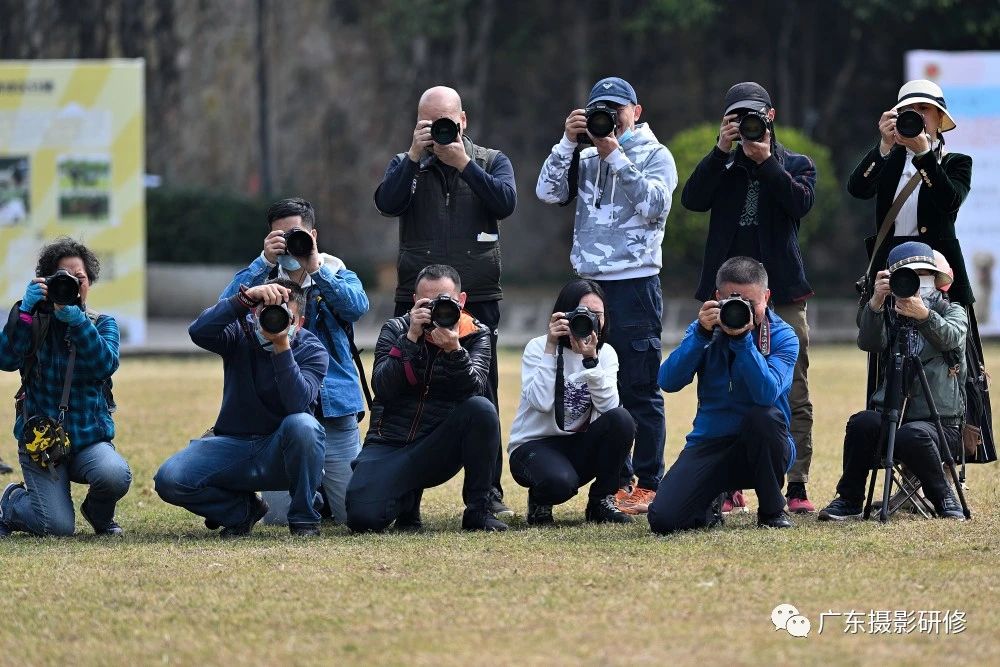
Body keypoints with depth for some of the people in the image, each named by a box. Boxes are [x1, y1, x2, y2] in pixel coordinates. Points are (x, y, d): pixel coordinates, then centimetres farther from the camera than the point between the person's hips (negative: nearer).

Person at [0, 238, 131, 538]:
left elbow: (106, 364, -14)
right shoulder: (36, 321, 4)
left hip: (90, 438, 2)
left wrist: (75, 318, -25)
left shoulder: (102, 324, 8)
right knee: (58, 526, -18)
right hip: (41, 438, -2)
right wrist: (25, 311, -23)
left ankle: (99, 514, 4)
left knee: (116, 474, -33)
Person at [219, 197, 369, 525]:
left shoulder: (338, 275, 7)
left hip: (335, 411, 0)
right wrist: (265, 261, -18)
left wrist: (316, 268, -21)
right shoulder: (264, 277, 8)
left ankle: (324, 483, 35)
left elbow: (357, 306, -15)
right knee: (279, 515, -6)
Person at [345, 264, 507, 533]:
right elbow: (382, 388, -14)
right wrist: (410, 339, -23)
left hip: (439, 449, 0)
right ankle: (407, 499, 12)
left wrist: (454, 350, -32)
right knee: (362, 516, -27)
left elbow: (474, 388, -16)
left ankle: (478, 510, -14)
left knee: (482, 409, -31)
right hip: (389, 445, 0)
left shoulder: (476, 335, 2)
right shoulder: (395, 330, 1)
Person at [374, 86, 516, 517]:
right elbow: (387, 204, -9)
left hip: (478, 300, 0)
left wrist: (462, 163, -14)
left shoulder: (491, 162, 9)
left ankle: (489, 491, 6)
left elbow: (505, 203, -10)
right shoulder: (406, 164, 10)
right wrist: (415, 156, -15)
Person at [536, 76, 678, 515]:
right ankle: (617, 481, 11)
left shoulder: (655, 155, 3)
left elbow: (655, 207, -13)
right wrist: (568, 142, -6)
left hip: (635, 284, -5)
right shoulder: (585, 158, 14)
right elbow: (548, 192, 1)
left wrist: (617, 158, -14)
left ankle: (648, 484, -2)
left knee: (640, 390, -4)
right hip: (589, 282, 5)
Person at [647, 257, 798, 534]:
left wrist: (743, 338, -30)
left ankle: (772, 510, -12)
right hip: (710, 445, 1)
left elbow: (767, 393, -25)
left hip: (761, 447, -1)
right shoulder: (706, 329, 2)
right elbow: (668, 382, -12)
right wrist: (701, 334, -23)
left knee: (765, 416, -38)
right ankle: (711, 503, 16)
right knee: (663, 520, -22)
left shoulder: (782, 337, -7)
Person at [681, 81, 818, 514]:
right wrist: (722, 151, -10)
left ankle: (796, 486, -5)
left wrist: (766, 161, -11)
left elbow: (801, 202, -7)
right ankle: (729, 488, 1)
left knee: (793, 393, -5)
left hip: (782, 290, -1)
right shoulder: (723, 166, 15)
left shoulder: (795, 165, 13)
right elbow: (692, 199, -4)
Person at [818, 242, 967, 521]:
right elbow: (868, 342, -7)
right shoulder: (891, 315, 15)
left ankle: (944, 499, -13)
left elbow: (950, 337, -17)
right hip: (892, 414, 3)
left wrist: (924, 315, -38)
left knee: (912, 436, -35)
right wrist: (875, 303, -27)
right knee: (862, 423, -29)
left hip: (940, 421, -2)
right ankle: (849, 501, -13)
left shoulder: (952, 312, 9)